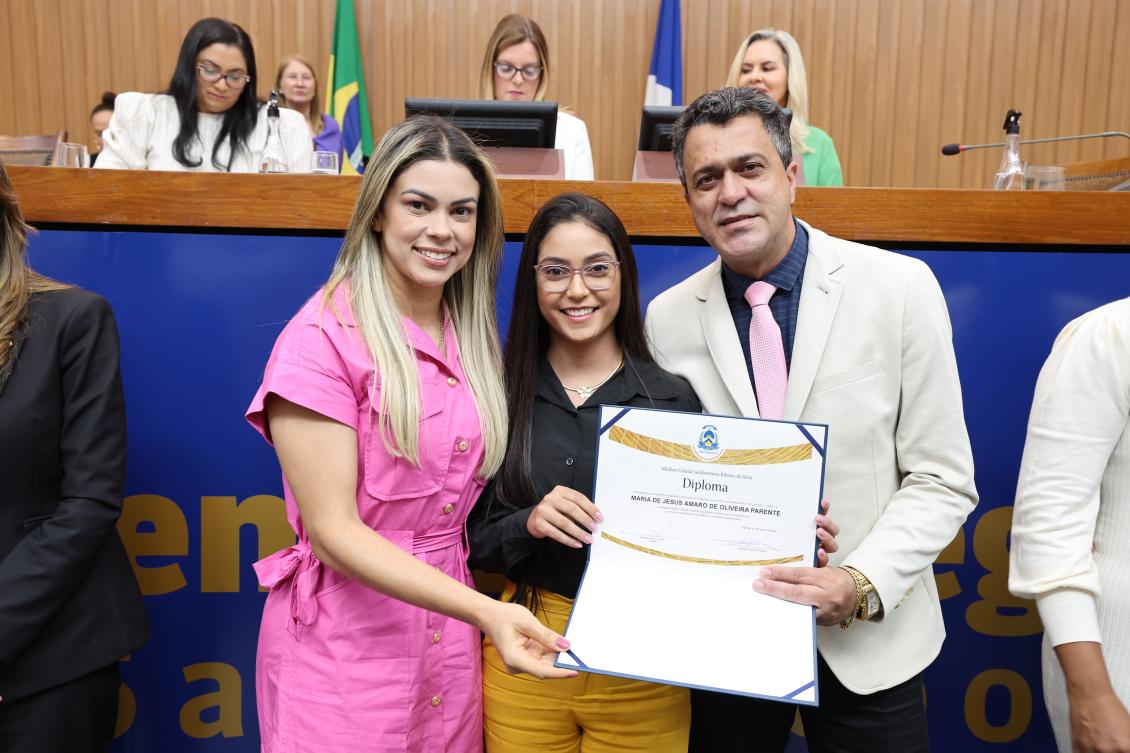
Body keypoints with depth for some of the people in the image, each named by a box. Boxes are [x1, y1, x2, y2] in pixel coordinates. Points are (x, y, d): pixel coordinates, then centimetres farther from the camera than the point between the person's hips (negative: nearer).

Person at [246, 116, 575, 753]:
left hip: (452, 644, 6)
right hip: (345, 646, -5)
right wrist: (485, 610, -26)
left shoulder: (474, 340, 5)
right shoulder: (322, 341, -15)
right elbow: (333, 531, -18)